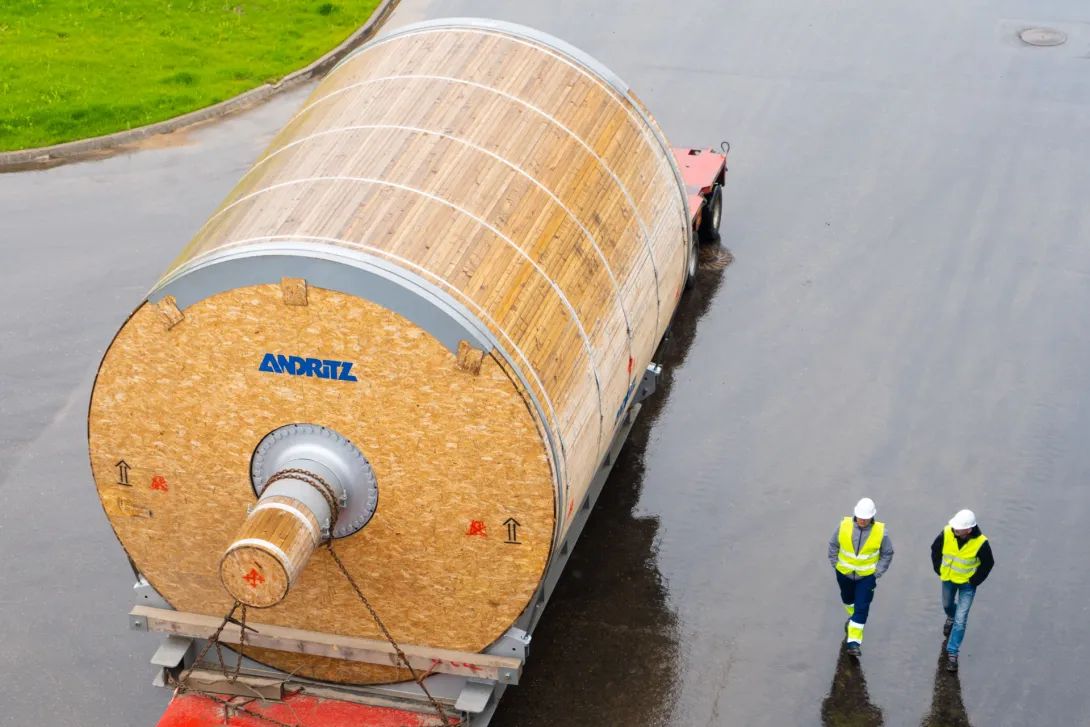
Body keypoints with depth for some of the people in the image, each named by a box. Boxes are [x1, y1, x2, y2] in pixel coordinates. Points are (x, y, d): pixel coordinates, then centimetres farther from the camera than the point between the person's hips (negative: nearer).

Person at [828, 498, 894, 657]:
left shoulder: (880, 532, -20)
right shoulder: (844, 526, -20)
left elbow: (887, 553, -5)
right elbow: (833, 545, -3)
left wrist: (877, 573, -7)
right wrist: (835, 564, -1)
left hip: (867, 576, -2)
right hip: (844, 573, 3)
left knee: (861, 608, -6)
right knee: (848, 599, 27)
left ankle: (854, 642, -2)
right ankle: (852, 617, 59)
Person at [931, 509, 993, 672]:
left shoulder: (980, 543, -32)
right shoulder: (946, 533, -26)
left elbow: (988, 563, -12)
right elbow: (935, 549, -4)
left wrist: (975, 581, -10)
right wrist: (939, 569, -2)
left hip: (967, 584, -3)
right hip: (948, 579, 3)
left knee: (960, 620, -4)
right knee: (947, 605, 30)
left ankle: (952, 653, 8)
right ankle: (951, 618, 66)